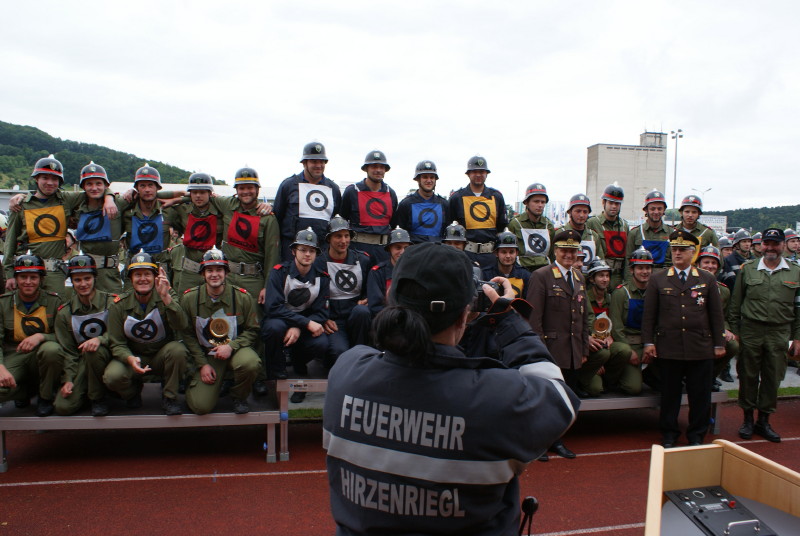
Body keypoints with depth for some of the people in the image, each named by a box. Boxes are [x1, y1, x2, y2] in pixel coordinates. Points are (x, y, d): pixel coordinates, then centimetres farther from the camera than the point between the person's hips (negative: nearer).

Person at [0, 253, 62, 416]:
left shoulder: (53, 301, -3)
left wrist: (41, 336, -25)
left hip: (42, 355, 0)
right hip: (13, 357, 1)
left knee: (51, 349, -37)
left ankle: (46, 396, -10)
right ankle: (25, 389, 10)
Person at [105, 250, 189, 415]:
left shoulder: (168, 296, -11)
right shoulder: (119, 305, -7)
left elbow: (182, 326, -28)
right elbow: (117, 343, -5)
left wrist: (166, 297, -39)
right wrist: (130, 358, -28)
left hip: (162, 356, -1)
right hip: (133, 356, 1)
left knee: (178, 349, -34)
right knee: (112, 376, -28)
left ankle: (169, 397, -9)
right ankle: (133, 392, 11)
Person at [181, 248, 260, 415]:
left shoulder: (242, 296, -7)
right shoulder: (189, 298, -5)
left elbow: (252, 330, -1)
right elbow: (188, 335, 1)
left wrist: (231, 346, -18)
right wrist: (202, 364, -7)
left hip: (236, 350, 0)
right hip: (206, 354, 1)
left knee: (251, 363, -37)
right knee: (200, 406, -16)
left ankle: (239, 396, -2)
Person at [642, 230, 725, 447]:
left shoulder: (707, 280, 8)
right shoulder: (657, 280, 5)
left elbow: (716, 314, 8)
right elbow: (649, 314, 3)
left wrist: (719, 344, 5)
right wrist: (648, 342, -2)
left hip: (701, 348, 1)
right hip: (668, 347, -1)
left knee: (700, 395, 7)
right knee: (670, 395, 8)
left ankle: (697, 436, 23)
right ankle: (669, 435, 22)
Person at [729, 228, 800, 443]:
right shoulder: (747, 269, 3)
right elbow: (735, 303, 5)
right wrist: (735, 330, 2)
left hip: (779, 333, 1)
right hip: (751, 330, -1)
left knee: (772, 378, 7)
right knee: (748, 376, 6)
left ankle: (764, 421, 22)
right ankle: (748, 419, 20)